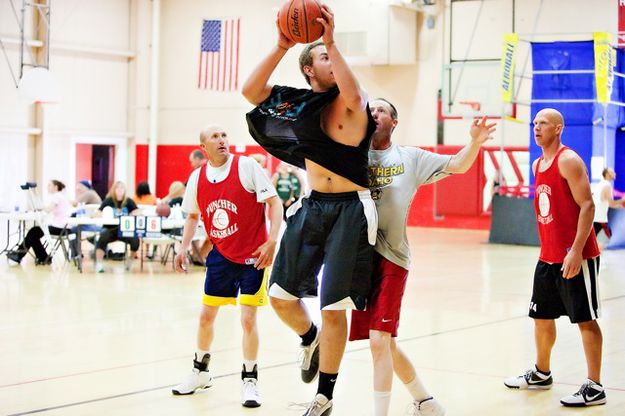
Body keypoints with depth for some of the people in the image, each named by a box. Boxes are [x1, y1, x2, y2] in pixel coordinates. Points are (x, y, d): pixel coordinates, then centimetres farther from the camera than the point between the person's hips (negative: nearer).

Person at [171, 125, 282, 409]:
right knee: (206, 315, 12)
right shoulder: (197, 178, 0)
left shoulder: (246, 167, -14)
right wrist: (183, 249, 5)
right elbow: (192, 215, 15)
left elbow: (274, 202, -14)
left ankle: (249, 380, 11)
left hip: (253, 256, -4)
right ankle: (200, 372, 33)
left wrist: (272, 241, -24)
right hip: (220, 255, 5)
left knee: (248, 319, -6)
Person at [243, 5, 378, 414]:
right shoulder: (295, 100, 6)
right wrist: (281, 47, -12)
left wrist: (332, 42, -31)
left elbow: (353, 96, -33)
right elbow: (250, 90, -6)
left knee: (334, 309, -2)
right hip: (311, 206, 5)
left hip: (350, 211, -5)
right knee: (281, 296, 10)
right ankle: (310, 339, 43)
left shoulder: (350, 102, -7)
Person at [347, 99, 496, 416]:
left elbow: (457, 165, 3)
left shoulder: (411, 159, 7)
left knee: (379, 341, -12)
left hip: (390, 257, -3)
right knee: (385, 344, 13)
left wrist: (475, 142, -14)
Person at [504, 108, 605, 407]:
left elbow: (587, 206, -18)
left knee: (585, 319, -4)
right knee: (541, 315, 16)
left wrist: (576, 251, -24)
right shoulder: (537, 165, 14)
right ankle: (541, 374, 32)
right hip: (548, 256, 9)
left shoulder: (568, 160, -12)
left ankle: (594, 387, 1)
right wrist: (549, 247, 18)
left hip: (575, 256, -9)